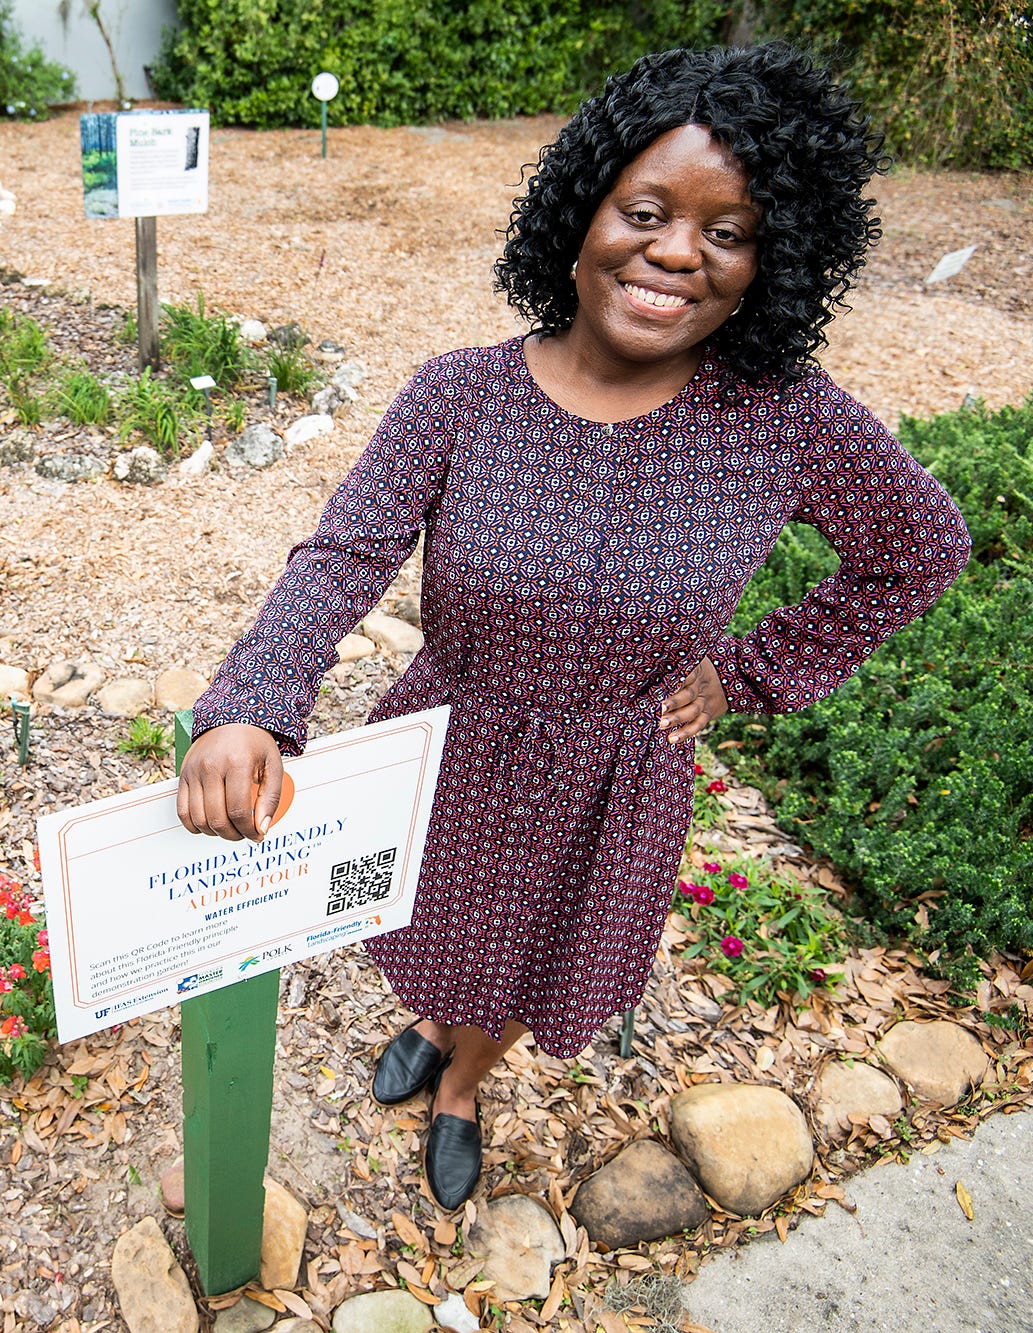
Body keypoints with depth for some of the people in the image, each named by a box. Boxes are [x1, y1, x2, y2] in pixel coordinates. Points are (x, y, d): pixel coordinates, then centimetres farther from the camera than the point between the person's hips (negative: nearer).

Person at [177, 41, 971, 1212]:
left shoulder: (789, 424, -18)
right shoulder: (459, 396, -19)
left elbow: (922, 548, -4)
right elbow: (344, 558, -26)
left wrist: (752, 673, -6)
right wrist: (248, 711, -44)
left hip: (614, 792, 1)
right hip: (449, 764, 0)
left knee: (536, 964, 26)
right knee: (440, 941, 28)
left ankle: (460, 1089, 63)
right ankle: (431, 1023, 68)